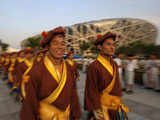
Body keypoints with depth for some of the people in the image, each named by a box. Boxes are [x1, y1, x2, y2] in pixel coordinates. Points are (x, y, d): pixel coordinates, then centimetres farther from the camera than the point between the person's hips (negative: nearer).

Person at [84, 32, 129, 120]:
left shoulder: (114, 64, 2)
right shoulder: (94, 67, -21)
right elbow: (92, 92, -18)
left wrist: (119, 102, 15)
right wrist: (96, 111, -15)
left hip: (117, 105, 7)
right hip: (103, 107, -6)